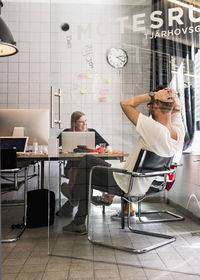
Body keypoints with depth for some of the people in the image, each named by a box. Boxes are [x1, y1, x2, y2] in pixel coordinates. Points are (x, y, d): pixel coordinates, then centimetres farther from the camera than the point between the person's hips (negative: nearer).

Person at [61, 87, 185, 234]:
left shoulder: (155, 130, -34)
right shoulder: (180, 131, -10)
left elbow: (125, 104, -28)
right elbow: (177, 109, 12)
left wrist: (153, 95, -24)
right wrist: (173, 96, -8)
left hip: (125, 185, -8)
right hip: (144, 186, 8)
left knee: (87, 160, 9)